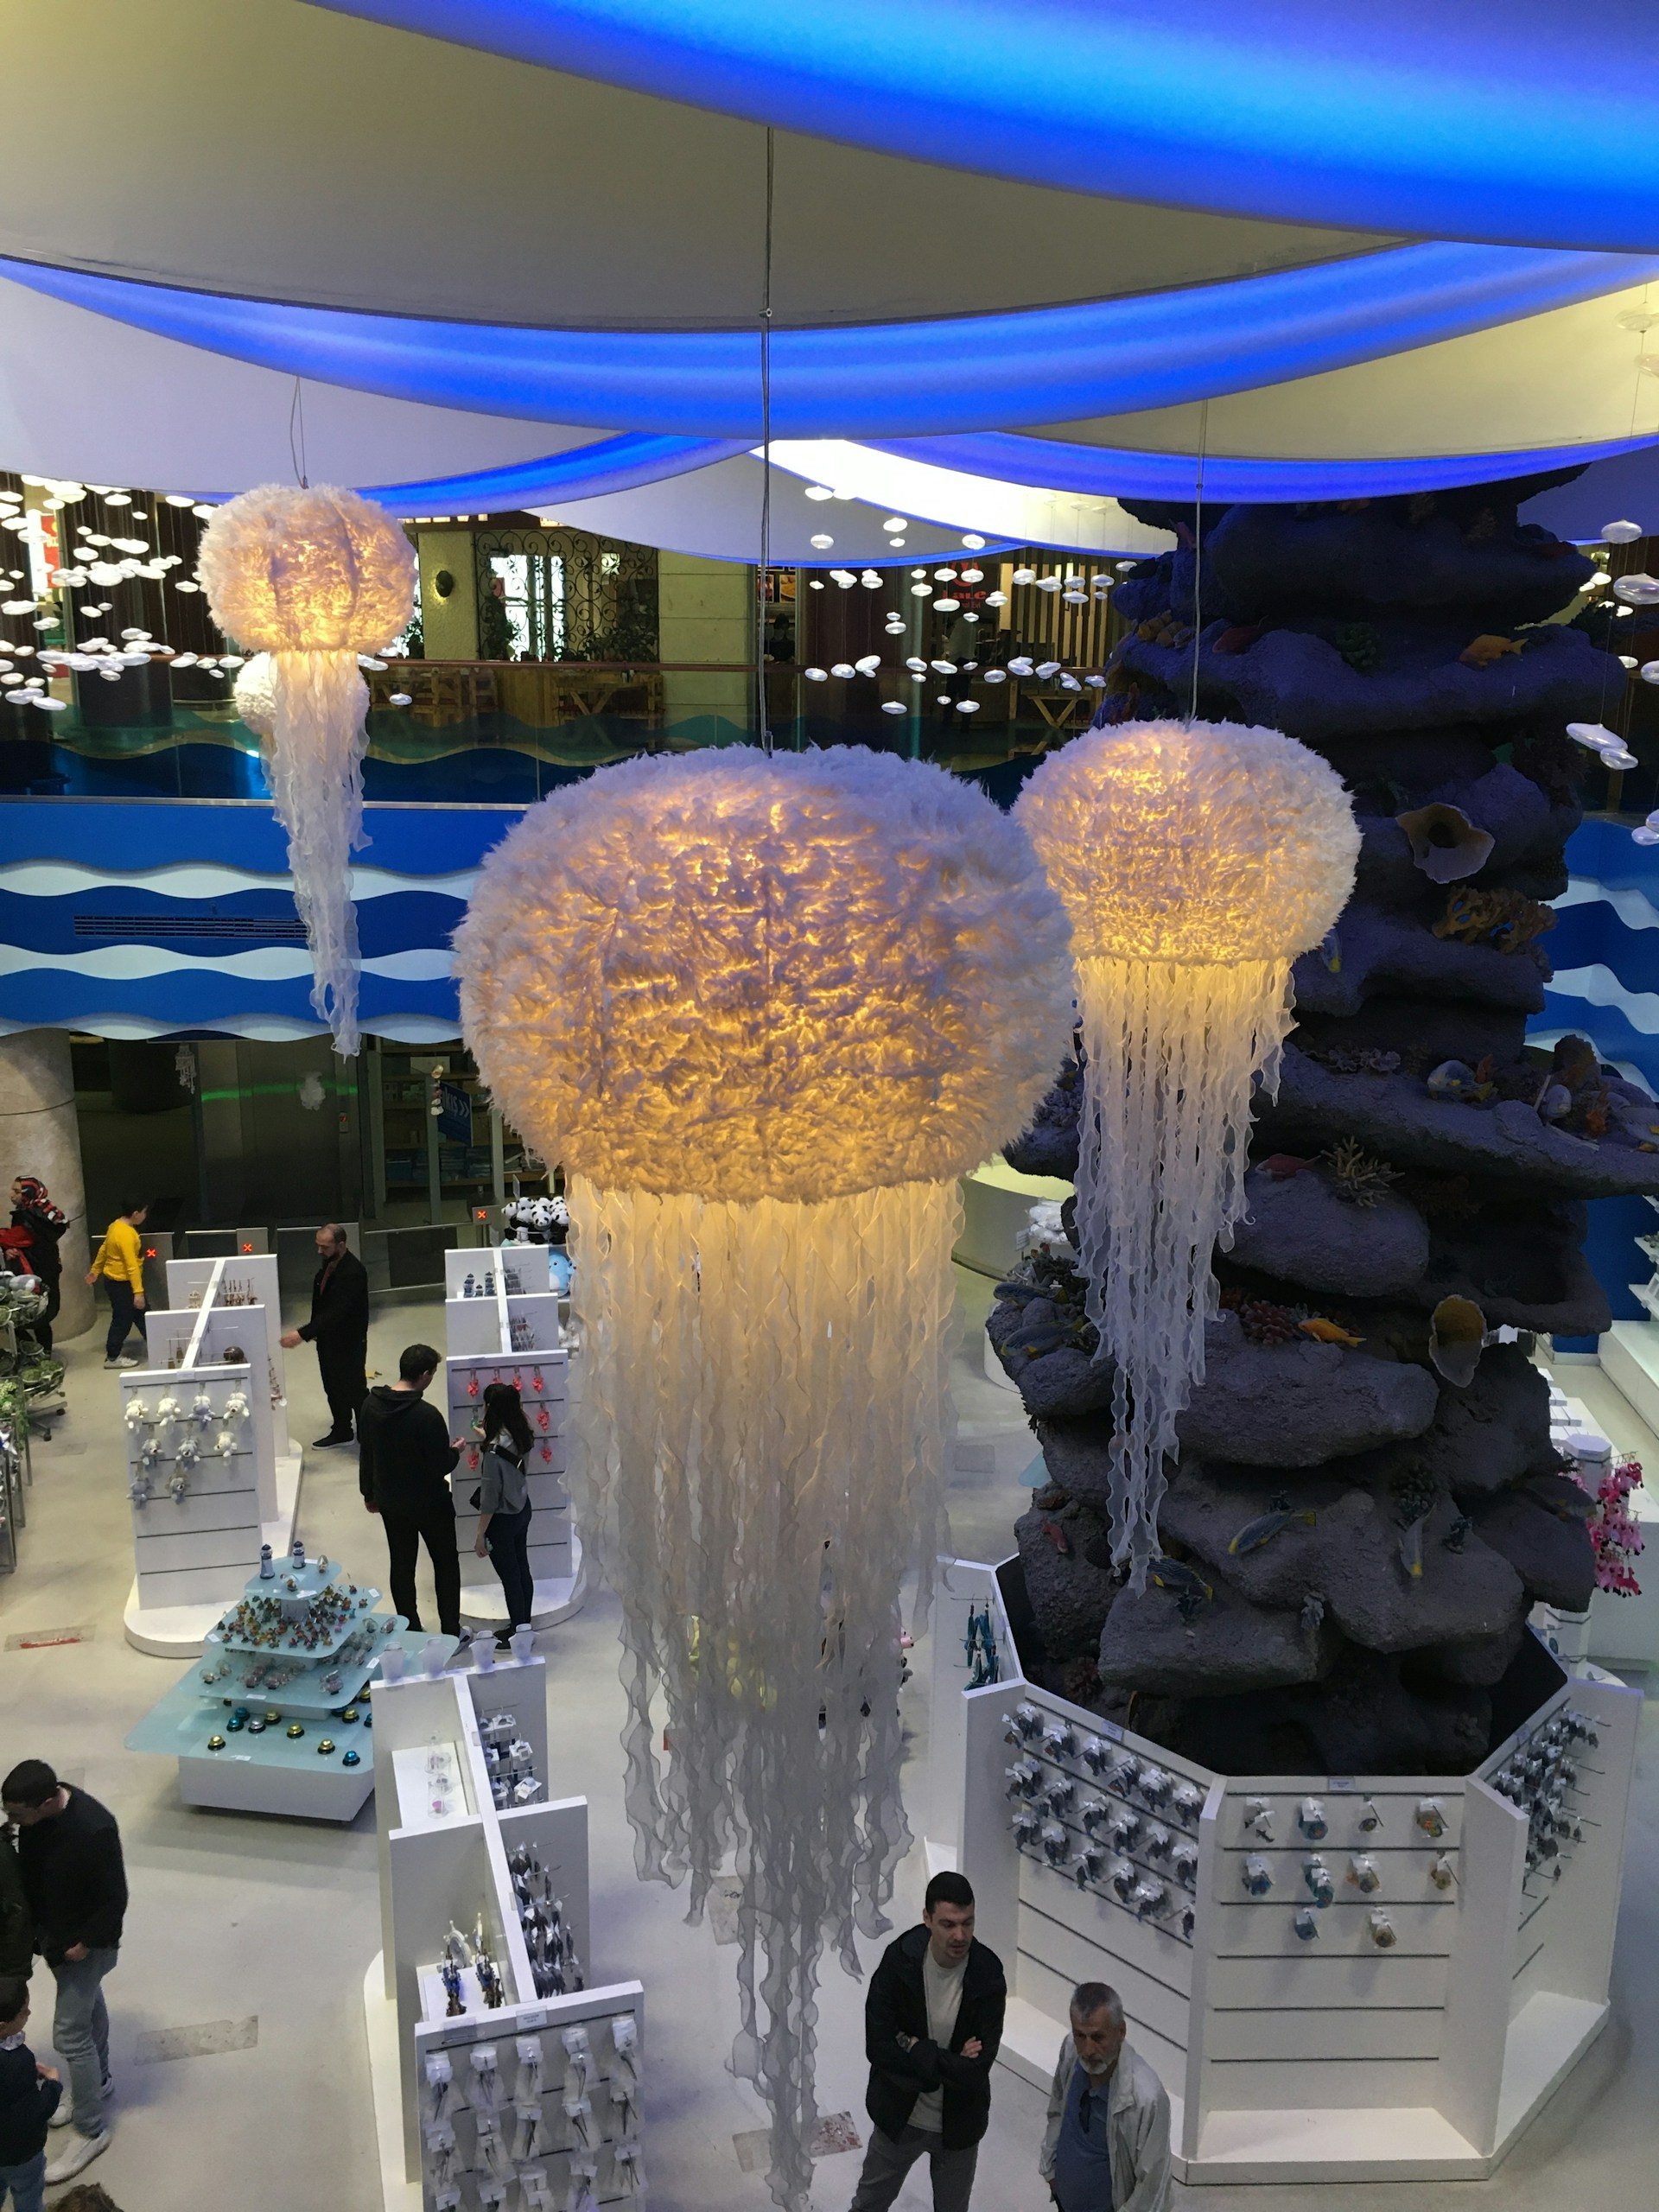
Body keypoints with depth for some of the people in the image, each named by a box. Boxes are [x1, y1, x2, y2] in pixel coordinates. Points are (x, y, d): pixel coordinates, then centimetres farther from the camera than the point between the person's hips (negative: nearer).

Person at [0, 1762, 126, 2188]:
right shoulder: (36, 1811, -16)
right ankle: (98, 2082, 49)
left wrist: (84, 1944, -17)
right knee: (88, 2007, 27)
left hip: (85, 1944, -7)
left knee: (70, 2035, 2)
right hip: (53, 1933, 7)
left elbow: (114, 1900, -26)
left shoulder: (93, 1831, -38)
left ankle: (92, 2131, 20)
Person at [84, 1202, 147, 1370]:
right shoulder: (127, 1235, -28)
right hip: (121, 1284, -10)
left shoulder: (116, 1226, 2)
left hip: (114, 1280, 10)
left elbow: (103, 1249, 14)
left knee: (139, 1314, 18)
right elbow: (132, 1265, -28)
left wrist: (95, 1270, 26)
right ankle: (113, 1357, 13)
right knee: (122, 1320, 3)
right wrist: (138, 1291, -27)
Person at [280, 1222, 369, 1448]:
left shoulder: (353, 1272, -30)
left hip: (349, 1342, -9)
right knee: (333, 1388, 20)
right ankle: (341, 1431, 37)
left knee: (355, 1390, 4)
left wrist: (303, 1334, -37)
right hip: (328, 1338, 9)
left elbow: (336, 1312, -34)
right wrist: (314, 1332, 14)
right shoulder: (328, 1263, -2)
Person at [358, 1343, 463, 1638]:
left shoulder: (371, 1405, -7)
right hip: (429, 1503, -5)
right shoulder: (427, 1415, -27)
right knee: (446, 1563, 12)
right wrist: (456, 1451, 0)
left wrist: (369, 1492, 18)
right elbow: (439, 1467, -22)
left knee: (401, 1565, 17)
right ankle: (451, 1632, 19)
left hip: (390, 1502, 5)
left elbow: (365, 1454, 5)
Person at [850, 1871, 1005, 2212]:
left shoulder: (988, 1975, -24)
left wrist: (914, 2048, -23)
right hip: (899, 2114, 0)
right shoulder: (899, 1961, -23)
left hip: (959, 2121, 0)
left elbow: (975, 2070, -26)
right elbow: (877, 2048, -23)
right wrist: (947, 2062, -24)